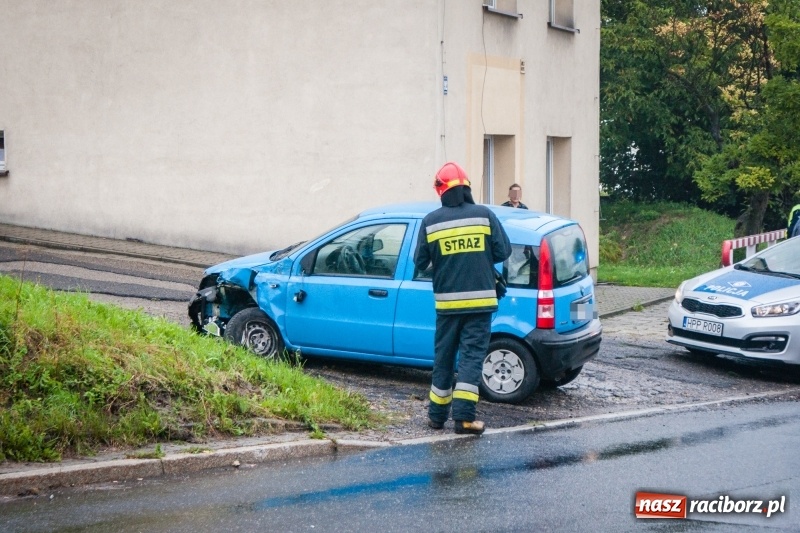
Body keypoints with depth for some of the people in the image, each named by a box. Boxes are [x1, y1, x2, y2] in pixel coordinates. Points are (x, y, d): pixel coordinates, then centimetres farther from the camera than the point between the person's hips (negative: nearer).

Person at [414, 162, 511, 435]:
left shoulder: (430, 221, -2)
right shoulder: (484, 215, -4)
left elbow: (420, 262, 2)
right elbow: (503, 251, -2)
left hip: (447, 302, 1)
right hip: (480, 300, -1)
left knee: (443, 357, 13)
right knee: (472, 356, 0)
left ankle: (437, 415, 21)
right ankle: (464, 416, -9)